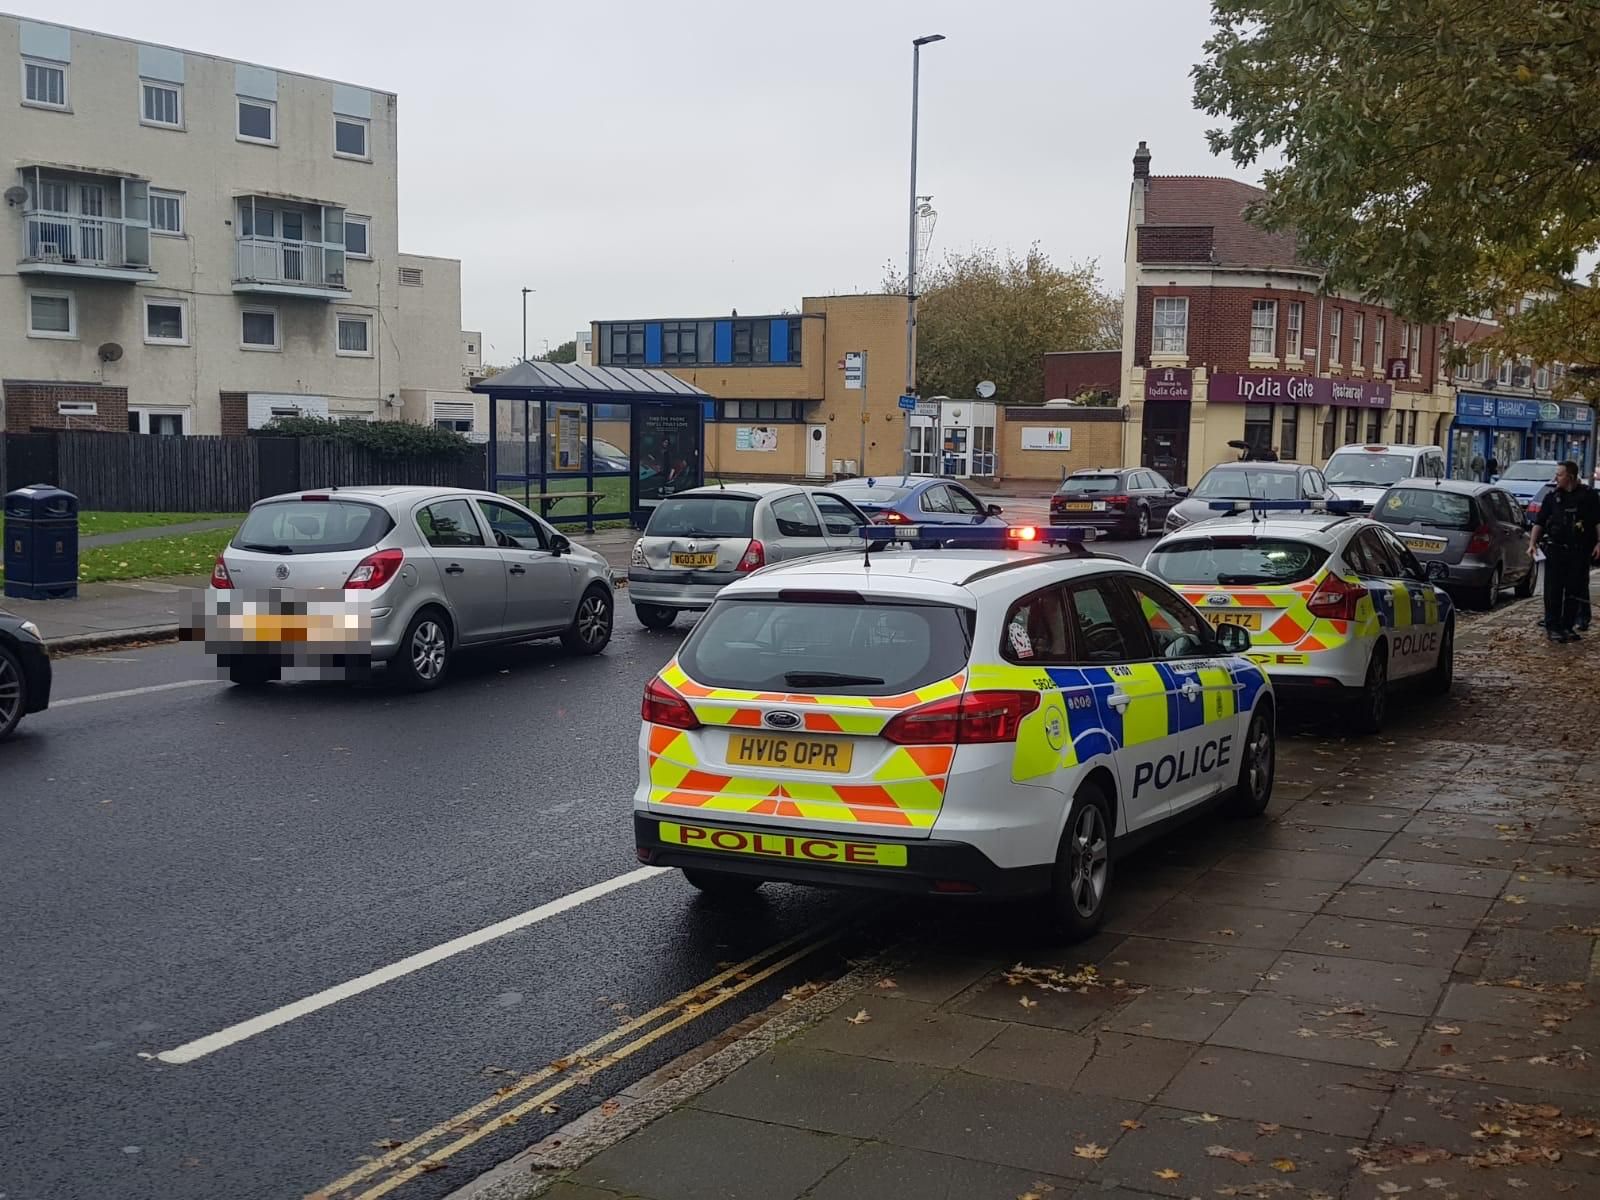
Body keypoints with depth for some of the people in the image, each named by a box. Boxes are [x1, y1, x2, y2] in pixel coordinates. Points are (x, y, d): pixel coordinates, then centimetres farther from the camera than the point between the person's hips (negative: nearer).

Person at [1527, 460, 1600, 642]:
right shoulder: (1553, 496, 6)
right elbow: (1539, 522, 7)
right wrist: (1533, 542, -4)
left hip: (1579, 551, 0)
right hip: (1555, 550, 1)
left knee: (1575, 590, 5)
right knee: (1553, 591, -2)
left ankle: (1567, 627, 14)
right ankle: (1552, 628, 3)